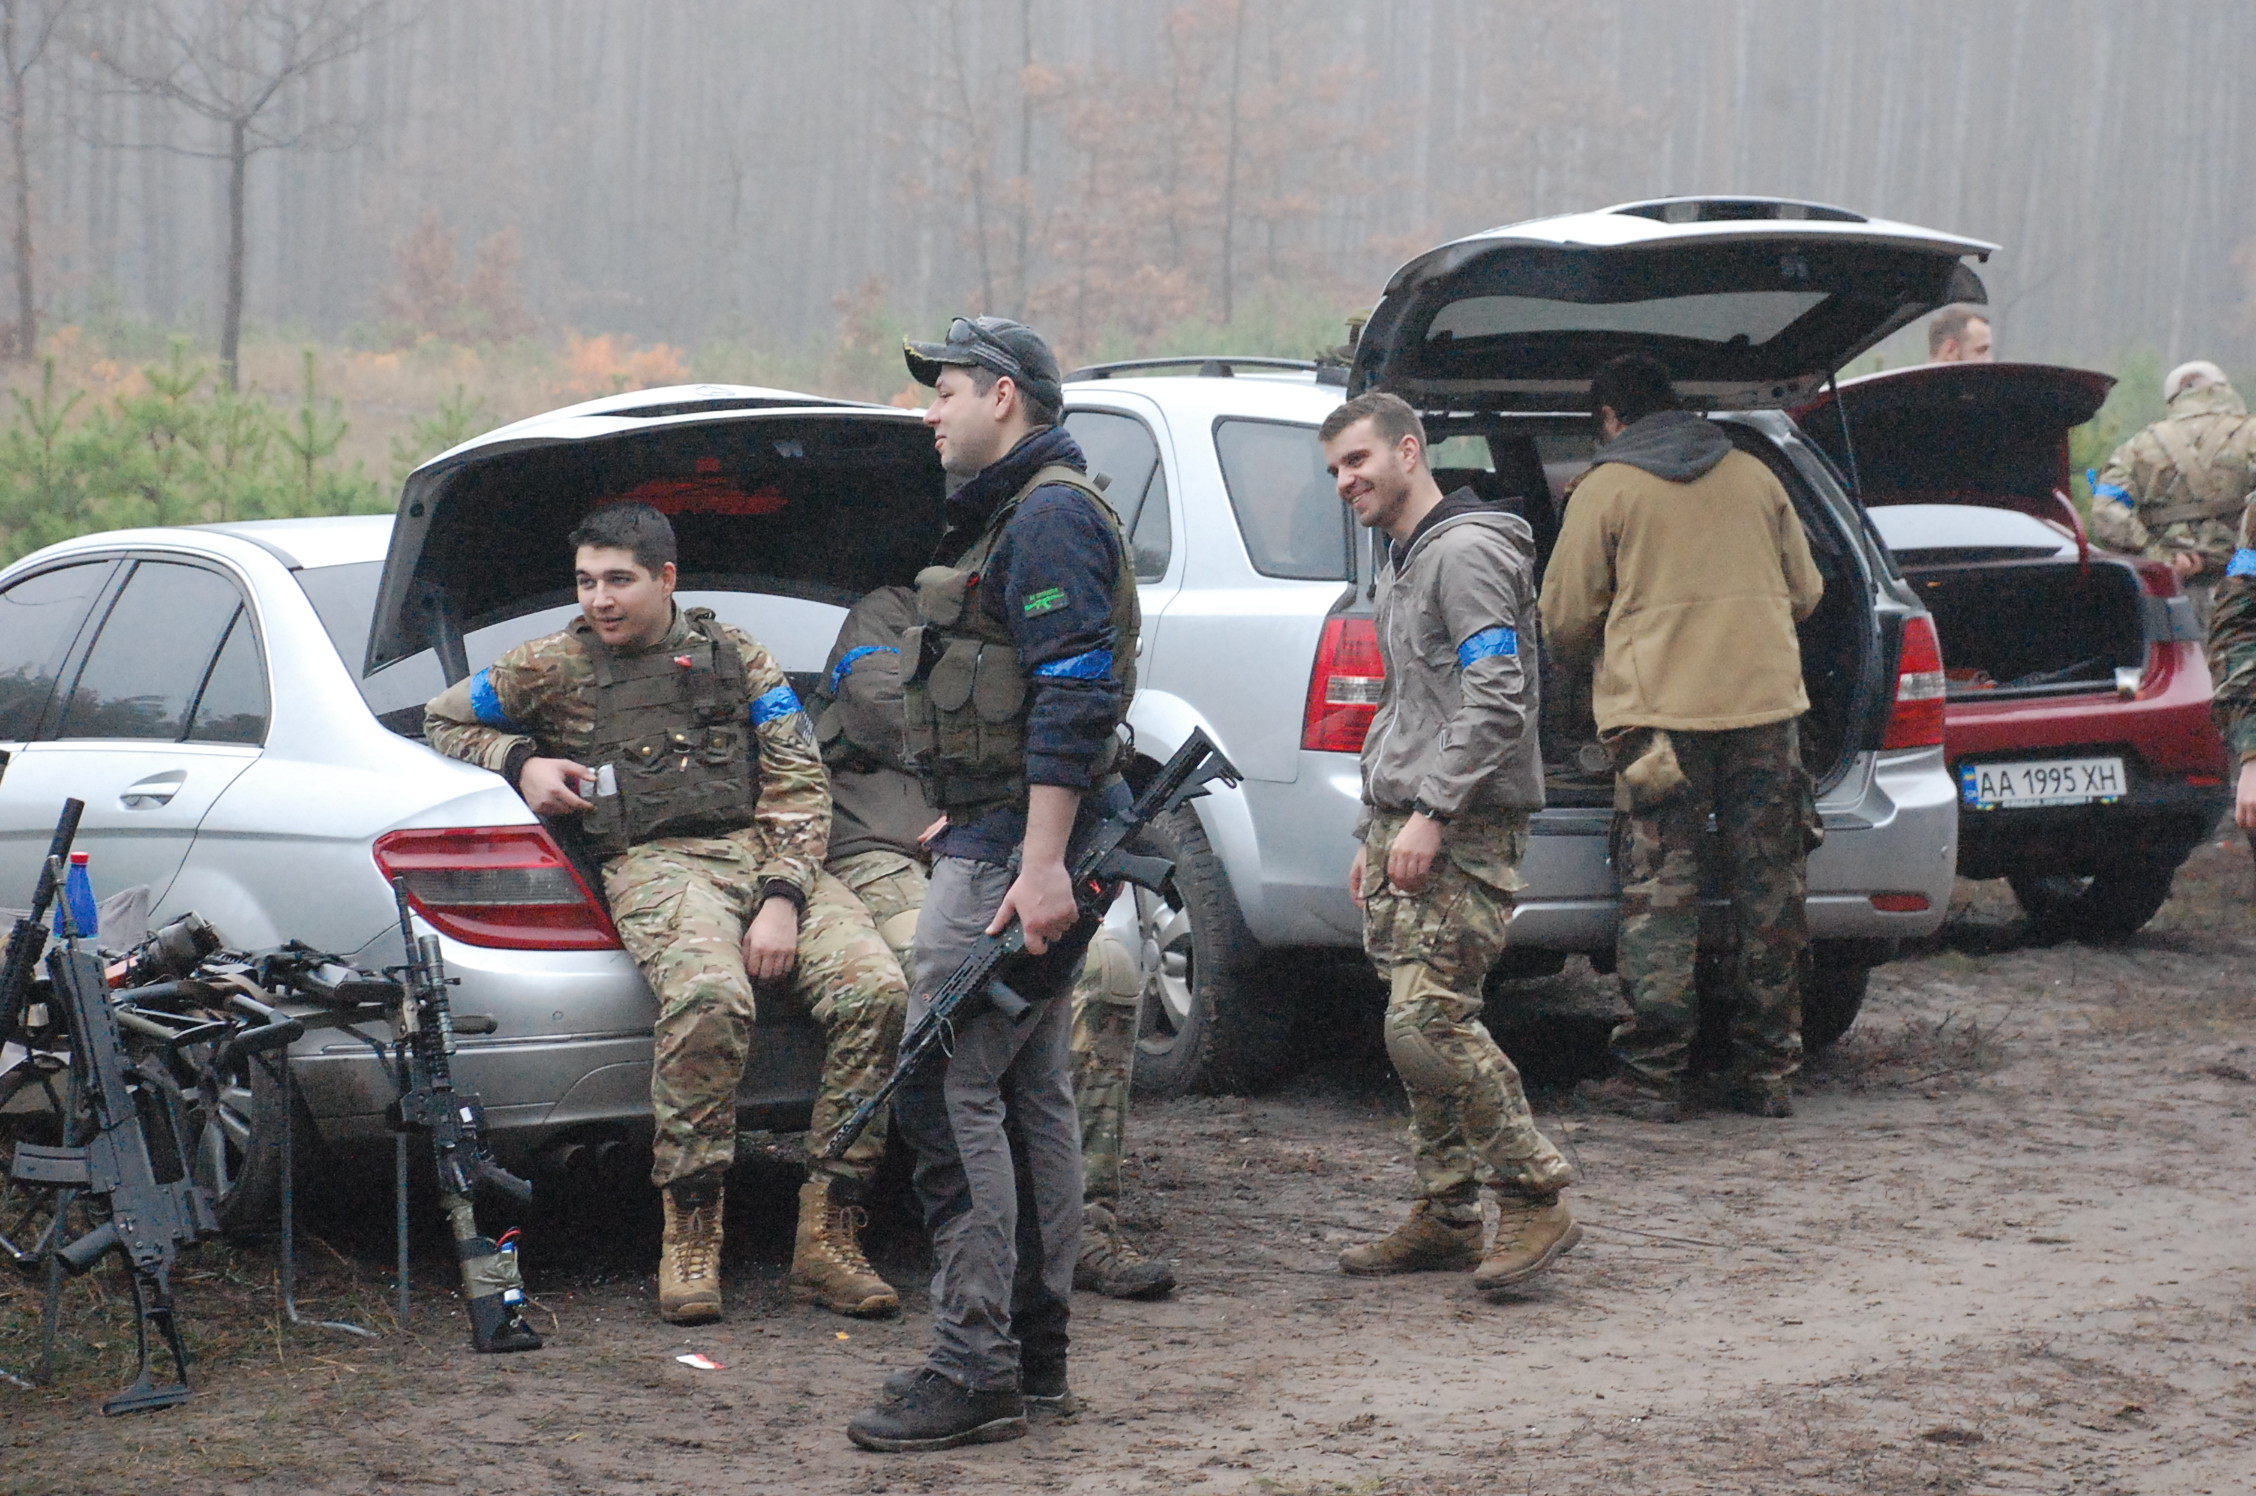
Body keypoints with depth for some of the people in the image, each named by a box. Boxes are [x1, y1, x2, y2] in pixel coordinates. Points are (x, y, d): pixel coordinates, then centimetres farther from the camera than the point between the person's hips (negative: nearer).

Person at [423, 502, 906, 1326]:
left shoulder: (737, 656, 18)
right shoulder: (557, 666, 16)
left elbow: (800, 786, 11)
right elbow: (443, 717, 28)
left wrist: (782, 898, -6)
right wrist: (520, 762, 7)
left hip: (769, 852, 3)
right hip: (655, 861, -3)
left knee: (876, 988, -26)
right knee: (708, 998, -38)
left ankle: (827, 1237, -21)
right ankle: (689, 1238, -28)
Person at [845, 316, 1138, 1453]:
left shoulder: (1050, 518, -14)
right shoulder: (1014, 516, 21)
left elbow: (1073, 703, -22)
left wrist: (1039, 866, -27)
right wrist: (965, 819, 31)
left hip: (1014, 850, -11)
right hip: (1009, 841, 11)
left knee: (947, 1090, -12)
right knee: (1030, 1092, 12)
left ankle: (973, 1370, -13)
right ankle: (1035, 1355, 17)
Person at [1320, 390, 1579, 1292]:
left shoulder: (1465, 552, -11)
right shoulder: (1400, 564, 22)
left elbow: (1497, 701, -20)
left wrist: (1430, 815, -22)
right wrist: (1377, 829, 25)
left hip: (1465, 830, -10)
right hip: (1404, 824, 10)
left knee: (1429, 1023, -17)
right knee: (1415, 1026, 7)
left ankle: (1536, 1201, -11)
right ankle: (1446, 1217, 12)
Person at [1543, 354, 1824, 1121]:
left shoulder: (1604, 490, 0)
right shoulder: (1753, 477, 12)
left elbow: (1565, 619, 3)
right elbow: (1804, 591, 20)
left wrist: (1577, 666, 26)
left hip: (1659, 710, -3)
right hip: (1766, 701, 4)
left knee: (1659, 894, 0)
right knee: (1768, 893, 9)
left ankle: (1652, 1076, 0)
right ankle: (1767, 1072, 13)